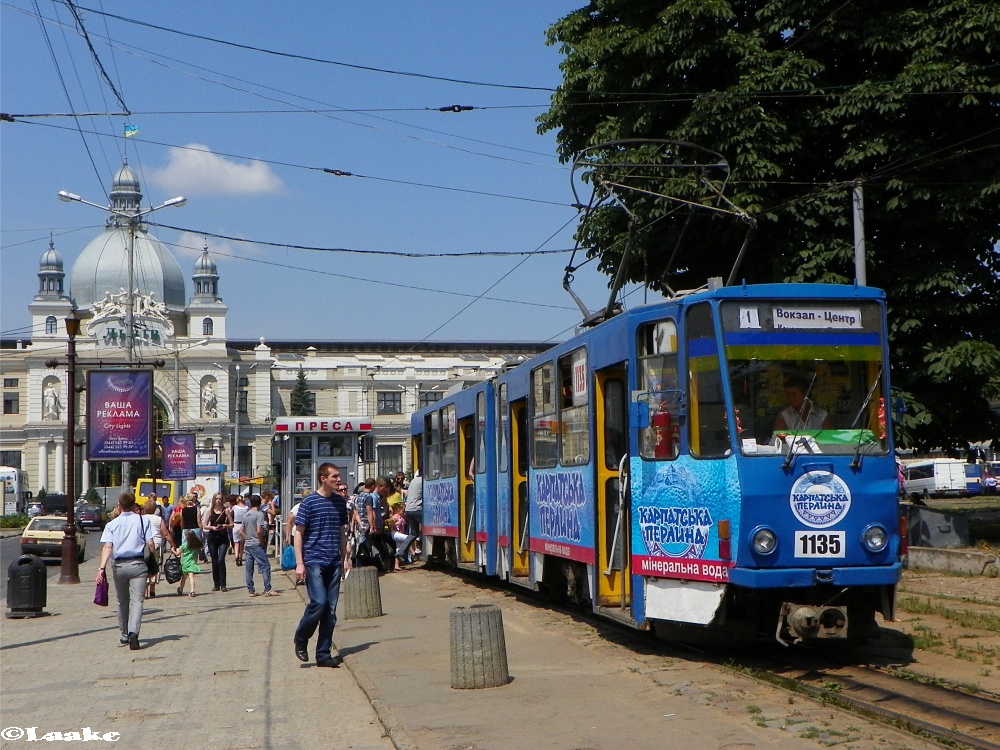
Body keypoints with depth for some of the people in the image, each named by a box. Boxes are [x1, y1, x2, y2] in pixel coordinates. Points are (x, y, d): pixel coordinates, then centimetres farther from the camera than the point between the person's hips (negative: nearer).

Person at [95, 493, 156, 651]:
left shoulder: (112, 524, 6)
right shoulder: (143, 520, 4)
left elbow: (107, 547, -7)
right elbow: (150, 544, -1)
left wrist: (101, 568, -15)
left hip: (119, 565, 2)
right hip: (138, 564, -2)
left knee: (122, 601, 18)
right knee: (137, 599, -7)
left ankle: (125, 636, 26)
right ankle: (133, 632, -27)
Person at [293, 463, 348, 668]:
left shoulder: (340, 501, 11)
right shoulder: (309, 502, -4)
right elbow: (299, 534, -4)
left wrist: (345, 557, 15)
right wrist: (299, 563, -10)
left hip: (334, 562, 5)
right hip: (314, 560, -5)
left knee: (330, 609, 3)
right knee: (318, 602, -16)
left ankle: (324, 654, 9)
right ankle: (301, 639, 9)